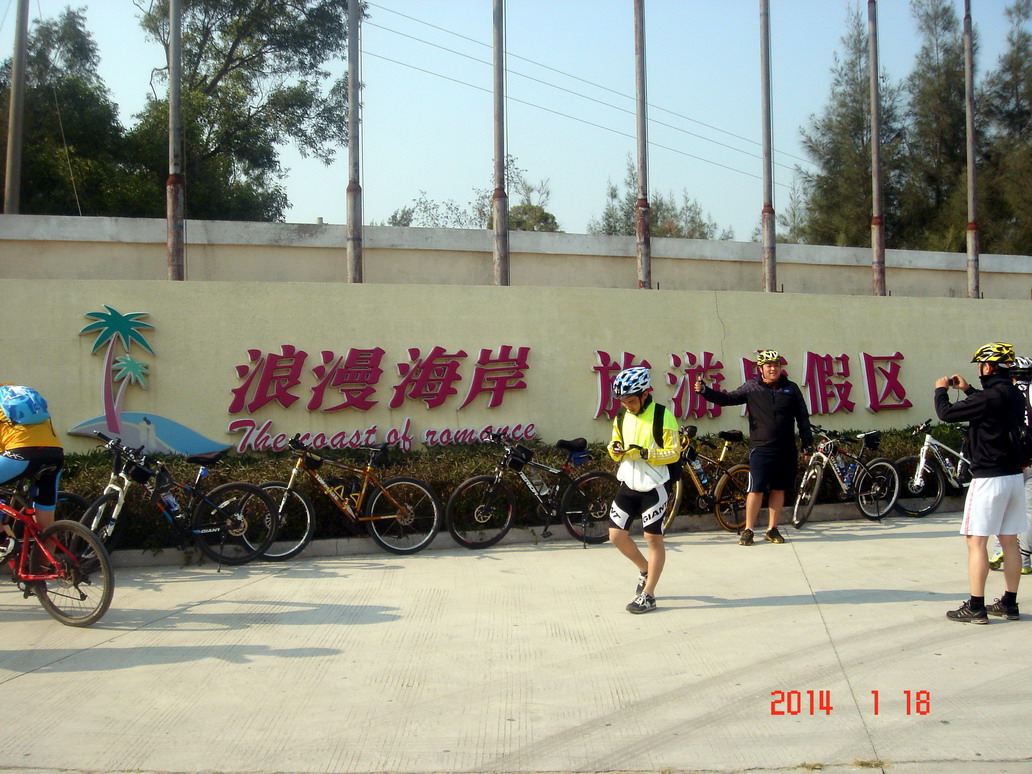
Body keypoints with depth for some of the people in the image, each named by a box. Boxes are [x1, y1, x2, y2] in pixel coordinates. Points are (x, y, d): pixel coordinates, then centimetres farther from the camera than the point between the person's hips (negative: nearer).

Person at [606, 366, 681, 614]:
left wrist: (644, 453, -25)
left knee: (653, 539, 2)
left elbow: (674, 453, -13)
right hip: (628, 484, 6)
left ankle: (648, 595, 10)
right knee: (616, 535, 5)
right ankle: (645, 570, 31)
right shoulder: (622, 417, 6)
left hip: (653, 487, -6)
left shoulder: (663, 416, -13)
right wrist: (615, 449, -8)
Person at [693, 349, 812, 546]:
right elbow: (727, 399, 3)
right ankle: (748, 530, 4)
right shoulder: (752, 388, 3)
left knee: (778, 489, 8)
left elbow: (802, 415, 13)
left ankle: (772, 529, 19)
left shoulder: (791, 388, 9)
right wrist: (704, 390, -9)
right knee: (756, 490, -6)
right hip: (761, 449, -3)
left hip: (786, 449, 3)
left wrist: (807, 439, 7)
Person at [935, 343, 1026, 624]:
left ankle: (976, 607, -1)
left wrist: (940, 390, 6)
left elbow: (946, 413, -12)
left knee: (976, 541, -2)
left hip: (989, 479, -8)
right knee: (1009, 541, 12)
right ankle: (1009, 603, 19)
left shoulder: (987, 397, -18)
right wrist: (967, 390, 27)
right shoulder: (1015, 396, 8)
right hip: (1014, 476, 8)